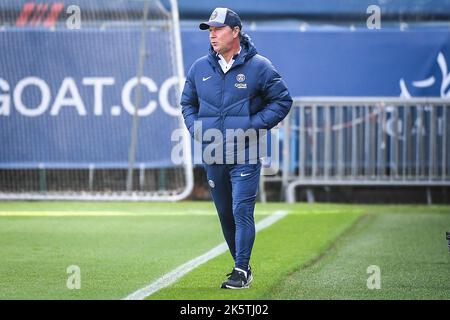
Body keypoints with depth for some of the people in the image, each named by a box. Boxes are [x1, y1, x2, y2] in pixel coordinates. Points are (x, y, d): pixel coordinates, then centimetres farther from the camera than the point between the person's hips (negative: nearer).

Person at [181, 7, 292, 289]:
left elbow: (283, 100, 0)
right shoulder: (199, 68, 9)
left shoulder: (259, 67, -4)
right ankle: (242, 266, 25)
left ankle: (241, 271, -10)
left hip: (245, 156, -5)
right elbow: (187, 102, 23)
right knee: (225, 214, 12)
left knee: (242, 211, -13)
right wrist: (195, 128, 5)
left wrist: (254, 125, -9)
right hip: (212, 156, 5)